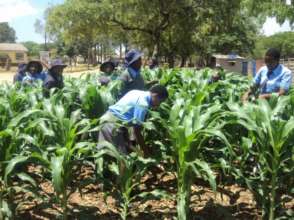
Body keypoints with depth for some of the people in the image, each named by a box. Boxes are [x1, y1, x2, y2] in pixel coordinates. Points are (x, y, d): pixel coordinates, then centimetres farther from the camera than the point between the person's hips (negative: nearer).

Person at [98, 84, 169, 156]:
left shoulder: (138, 94, 11)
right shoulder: (142, 103, -18)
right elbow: (136, 131, -17)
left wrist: (128, 142, 16)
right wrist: (146, 151, -6)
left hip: (108, 120, 10)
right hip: (113, 124, -10)